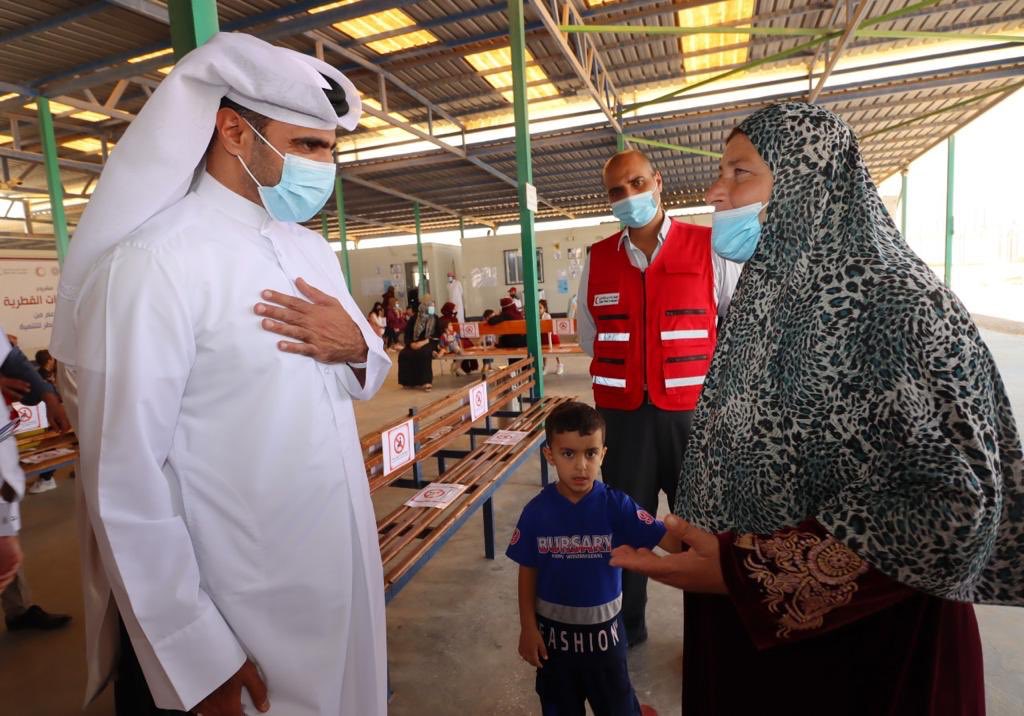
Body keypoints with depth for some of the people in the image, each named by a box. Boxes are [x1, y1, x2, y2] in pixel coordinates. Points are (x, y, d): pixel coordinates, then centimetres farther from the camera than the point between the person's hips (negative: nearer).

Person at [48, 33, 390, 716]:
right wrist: (202, 660, -15)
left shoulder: (313, 250, 5)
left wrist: (354, 347, -10)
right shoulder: (155, 262, -19)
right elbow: (125, 485, -20)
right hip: (233, 615, -7)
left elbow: (372, 372, 13)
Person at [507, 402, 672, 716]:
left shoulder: (616, 505, -19)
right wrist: (528, 628, -3)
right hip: (553, 629, 1)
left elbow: (666, 539, -27)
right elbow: (528, 573, -6)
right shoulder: (537, 512, -17)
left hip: (603, 627, -1)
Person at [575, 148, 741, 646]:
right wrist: (626, 371, 10)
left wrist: (700, 375, 4)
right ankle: (624, 627, 37)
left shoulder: (709, 248, -4)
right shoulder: (597, 259, 5)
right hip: (623, 413, 3)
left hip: (693, 410, -2)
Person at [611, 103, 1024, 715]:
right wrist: (706, 553, 7)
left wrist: (749, 569, -28)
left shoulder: (902, 307, -21)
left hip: (863, 632, -6)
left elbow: (956, 508, -24)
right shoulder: (763, 297, 2)